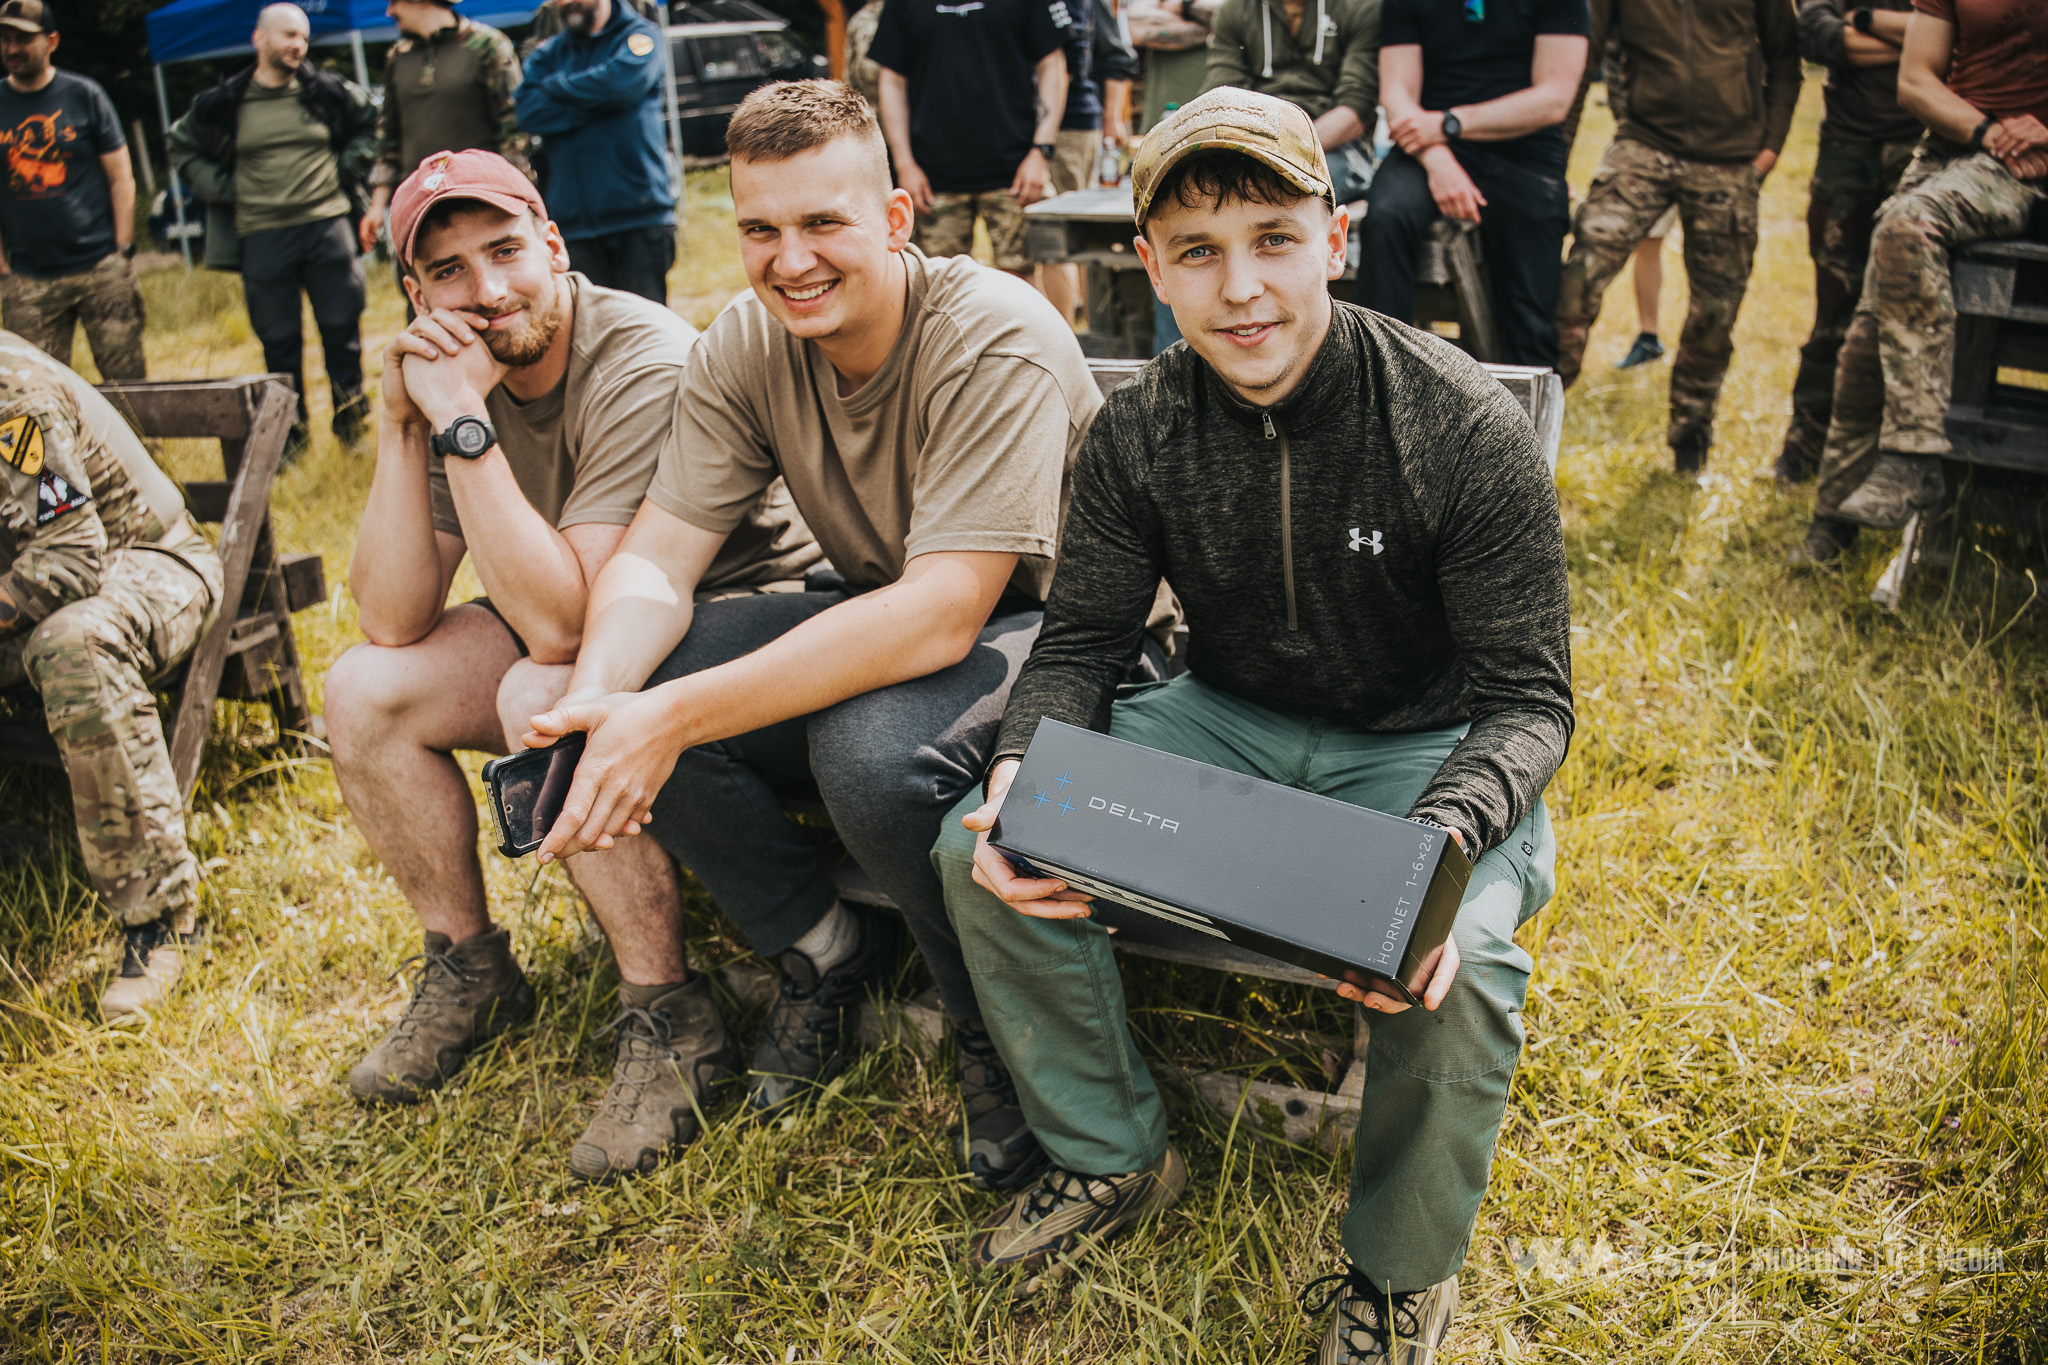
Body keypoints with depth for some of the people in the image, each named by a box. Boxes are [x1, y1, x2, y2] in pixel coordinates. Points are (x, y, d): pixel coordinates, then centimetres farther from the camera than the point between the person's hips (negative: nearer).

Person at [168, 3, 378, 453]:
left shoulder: (329, 92, 2)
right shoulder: (224, 103, 2)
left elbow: (369, 122, 18)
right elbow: (181, 146, 17)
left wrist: (348, 169, 6)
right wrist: (219, 189, 5)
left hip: (327, 225, 0)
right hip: (261, 235, 0)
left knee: (342, 327, 1)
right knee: (278, 339, 6)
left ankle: (351, 416, 16)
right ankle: (289, 429, 16)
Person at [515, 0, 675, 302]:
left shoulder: (639, 35, 7)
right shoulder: (548, 53, 17)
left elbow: (624, 80, -15)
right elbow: (529, 112, -1)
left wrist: (555, 85, -1)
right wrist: (600, 102, -8)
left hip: (641, 216, -3)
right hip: (575, 218, 3)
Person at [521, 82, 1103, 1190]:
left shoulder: (997, 342, -26)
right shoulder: (747, 345, -6)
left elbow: (942, 618, -34)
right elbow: (653, 557, -9)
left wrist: (676, 716, -39)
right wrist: (599, 696, -33)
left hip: (1039, 625, -6)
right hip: (877, 620, 6)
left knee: (873, 747, -37)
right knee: (637, 690, -16)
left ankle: (998, 1023, -7)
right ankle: (828, 950, 5)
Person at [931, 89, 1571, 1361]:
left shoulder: (1467, 428, -20)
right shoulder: (1140, 430, -8)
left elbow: (1528, 696, -17)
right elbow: (1080, 640, -2)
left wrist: (1441, 841, -39)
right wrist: (1022, 774, -26)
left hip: (1424, 744, -3)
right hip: (1230, 720, 4)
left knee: (1457, 958, -34)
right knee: (979, 848, -14)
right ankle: (1114, 1154, 9)